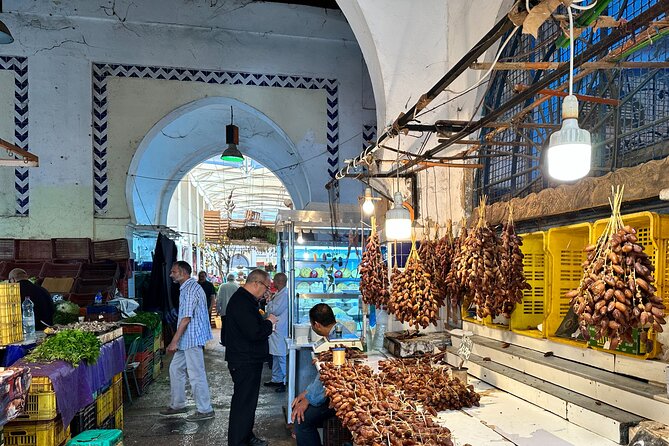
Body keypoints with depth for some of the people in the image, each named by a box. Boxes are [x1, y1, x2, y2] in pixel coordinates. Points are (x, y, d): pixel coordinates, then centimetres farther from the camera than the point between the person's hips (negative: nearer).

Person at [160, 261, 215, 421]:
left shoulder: (191, 289, -17)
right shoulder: (187, 288, 16)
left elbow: (186, 318, -22)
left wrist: (174, 341, -21)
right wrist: (176, 341, 22)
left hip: (192, 339, -11)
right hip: (187, 340, 11)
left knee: (196, 375, -3)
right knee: (175, 369, 17)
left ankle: (205, 410, 6)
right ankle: (177, 405, 28)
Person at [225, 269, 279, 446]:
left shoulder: (245, 299, 12)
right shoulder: (241, 302, -23)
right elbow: (254, 333, -29)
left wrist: (265, 322, 6)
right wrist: (269, 322, -13)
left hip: (249, 360, 11)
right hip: (244, 362, -11)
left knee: (248, 400, 20)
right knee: (243, 402, -2)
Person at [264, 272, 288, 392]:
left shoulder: (285, 294, -19)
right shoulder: (279, 294, 14)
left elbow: (275, 310, -20)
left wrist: (268, 302, -5)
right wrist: (269, 300, 8)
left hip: (281, 331, -11)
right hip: (276, 330, 11)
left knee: (281, 356, -5)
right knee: (276, 356, 18)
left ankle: (285, 382, 2)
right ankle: (276, 379, 28)